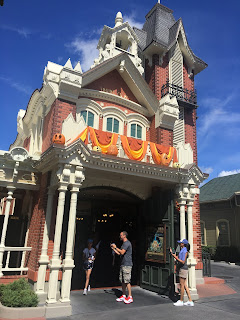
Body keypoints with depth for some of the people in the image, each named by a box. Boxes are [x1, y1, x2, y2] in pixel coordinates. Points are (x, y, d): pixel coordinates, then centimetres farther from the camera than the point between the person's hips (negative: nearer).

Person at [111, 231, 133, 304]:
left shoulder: (127, 243, -12)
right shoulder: (124, 243, 19)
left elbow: (122, 252, -23)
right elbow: (119, 253, 22)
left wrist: (115, 247, -13)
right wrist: (113, 248, 15)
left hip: (127, 265, -10)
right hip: (123, 265, 10)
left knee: (127, 281, -8)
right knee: (122, 281, 11)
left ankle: (130, 297, -1)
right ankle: (123, 296, 20)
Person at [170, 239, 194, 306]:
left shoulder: (185, 251, -16)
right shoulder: (182, 250, 14)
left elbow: (183, 262, -22)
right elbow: (178, 258, 19)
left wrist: (176, 257, -22)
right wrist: (172, 253, 15)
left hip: (183, 269, -10)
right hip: (181, 269, 10)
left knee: (182, 285, 0)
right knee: (185, 285, 11)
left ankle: (181, 301, 10)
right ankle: (190, 301, 16)